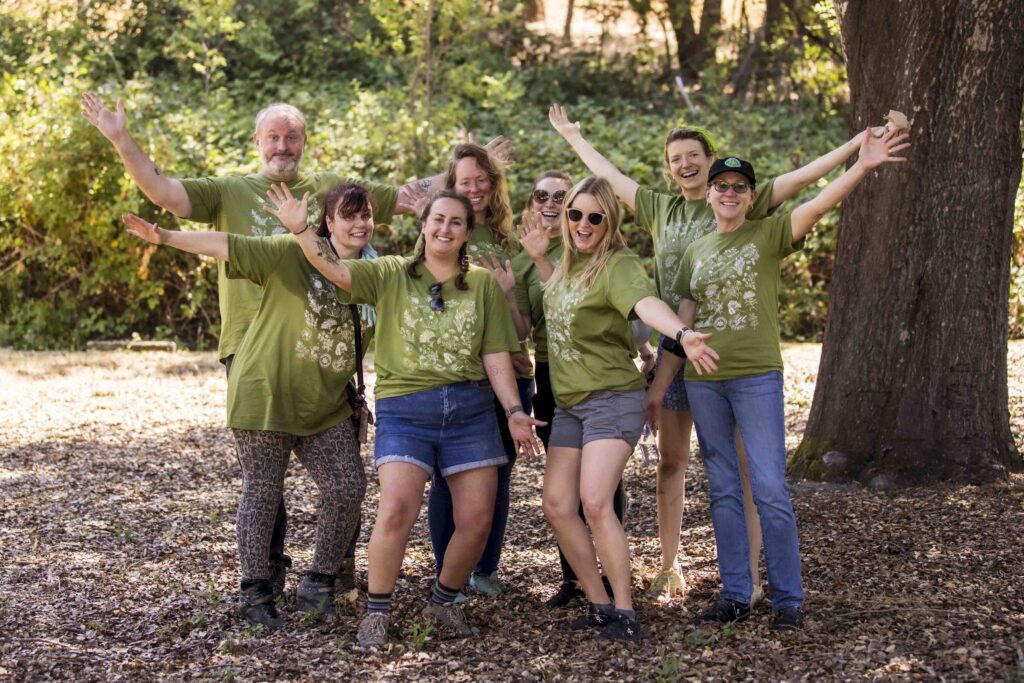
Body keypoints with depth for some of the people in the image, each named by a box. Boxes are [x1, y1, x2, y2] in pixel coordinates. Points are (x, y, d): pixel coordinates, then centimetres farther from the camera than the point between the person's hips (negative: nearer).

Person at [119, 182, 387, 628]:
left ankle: (318, 586, 16)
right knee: (262, 492, 2)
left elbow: (379, 336, 20)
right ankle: (255, 594, 14)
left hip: (326, 407, 5)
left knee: (347, 489, -1)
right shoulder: (291, 253, -11)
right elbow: (225, 246, -18)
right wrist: (165, 237, -26)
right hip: (266, 395, -5)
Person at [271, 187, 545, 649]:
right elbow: (335, 270, -11)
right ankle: (376, 612, -1)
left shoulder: (484, 284, 9)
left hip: (470, 407, 3)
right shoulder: (391, 274, 4)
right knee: (397, 509, -19)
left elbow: (496, 355, 7)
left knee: (477, 519, 0)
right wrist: (299, 230, -27)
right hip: (404, 407, -3)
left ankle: (443, 603, 24)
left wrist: (513, 411, -3)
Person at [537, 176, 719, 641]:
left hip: (613, 398, -8)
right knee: (557, 507, 2)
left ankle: (624, 613, -10)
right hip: (568, 403, 8)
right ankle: (599, 604, 13)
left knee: (595, 502, -20)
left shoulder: (618, 265, -15)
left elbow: (645, 303, -35)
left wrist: (681, 334, -53)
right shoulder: (566, 263, 11)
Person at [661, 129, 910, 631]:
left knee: (770, 490, -7)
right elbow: (682, 324, 15)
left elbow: (817, 205, -17)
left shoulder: (768, 235, 1)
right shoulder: (695, 252, 13)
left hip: (757, 377, -4)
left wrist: (862, 167, -33)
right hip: (703, 380, 5)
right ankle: (735, 595, 15)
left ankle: (788, 599, 0)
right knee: (723, 491, 8)